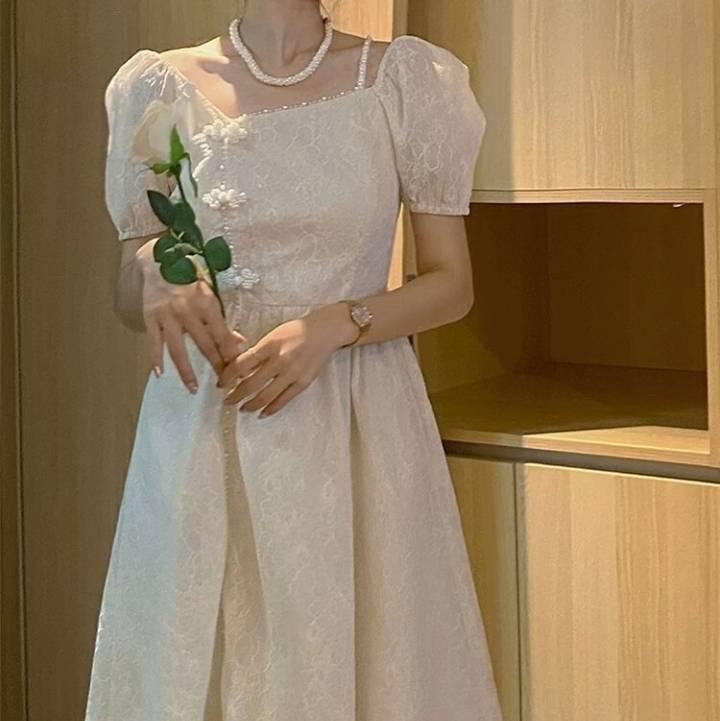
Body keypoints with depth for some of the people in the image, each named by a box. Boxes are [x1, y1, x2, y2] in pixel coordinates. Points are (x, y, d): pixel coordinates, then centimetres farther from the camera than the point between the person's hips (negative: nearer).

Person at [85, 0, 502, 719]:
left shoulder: (402, 80, 0)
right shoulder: (162, 86, 4)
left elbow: (452, 284, 1)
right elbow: (128, 286, 10)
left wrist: (332, 325, -15)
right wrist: (160, 292, -13)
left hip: (354, 425, -1)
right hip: (200, 426, 1)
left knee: (359, 651, 1)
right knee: (187, 657, 4)